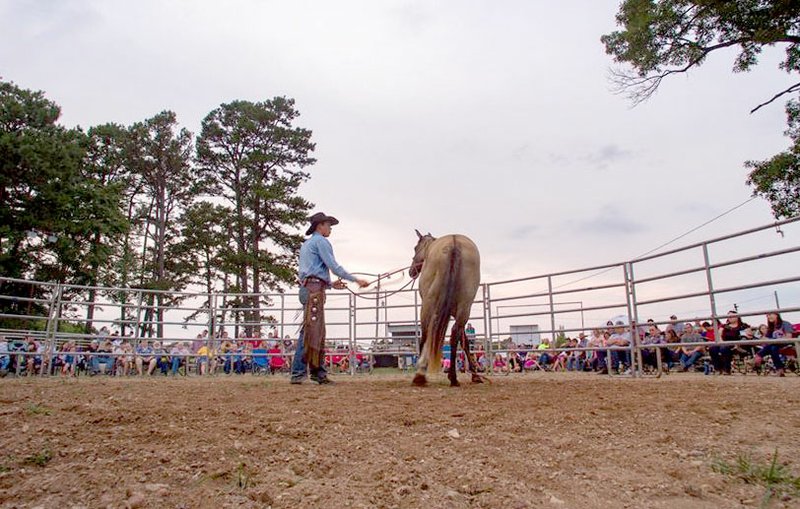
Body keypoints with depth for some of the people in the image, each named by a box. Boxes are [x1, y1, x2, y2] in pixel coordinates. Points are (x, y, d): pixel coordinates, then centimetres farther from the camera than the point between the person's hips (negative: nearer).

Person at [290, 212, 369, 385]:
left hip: (307, 287, 10)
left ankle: (318, 372, 10)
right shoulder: (321, 241, -2)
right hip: (315, 289, -10)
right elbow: (334, 266, -10)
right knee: (310, 331, -12)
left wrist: (331, 284, 24)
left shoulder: (306, 244, 28)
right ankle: (298, 373, -13)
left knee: (319, 333, 9)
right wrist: (356, 280, -6)